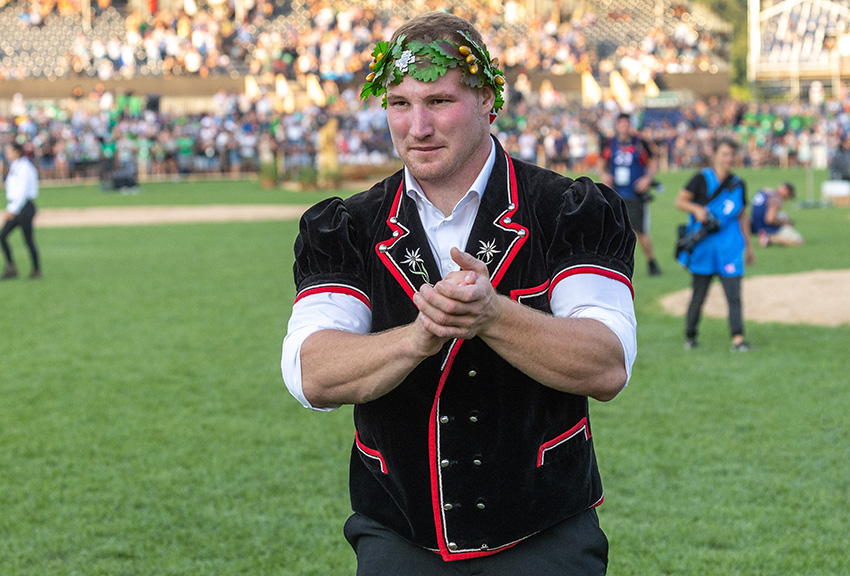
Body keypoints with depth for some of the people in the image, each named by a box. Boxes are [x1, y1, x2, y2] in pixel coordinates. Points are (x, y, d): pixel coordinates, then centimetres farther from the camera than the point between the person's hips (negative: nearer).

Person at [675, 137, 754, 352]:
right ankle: (690, 335, 21)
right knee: (699, 294, 5)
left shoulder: (738, 185, 11)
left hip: (730, 246, 2)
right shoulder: (702, 179, -1)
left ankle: (738, 338, -11)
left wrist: (748, 246, 20)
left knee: (734, 294, -8)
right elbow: (680, 201, 1)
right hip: (703, 245, -2)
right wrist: (696, 209, -18)